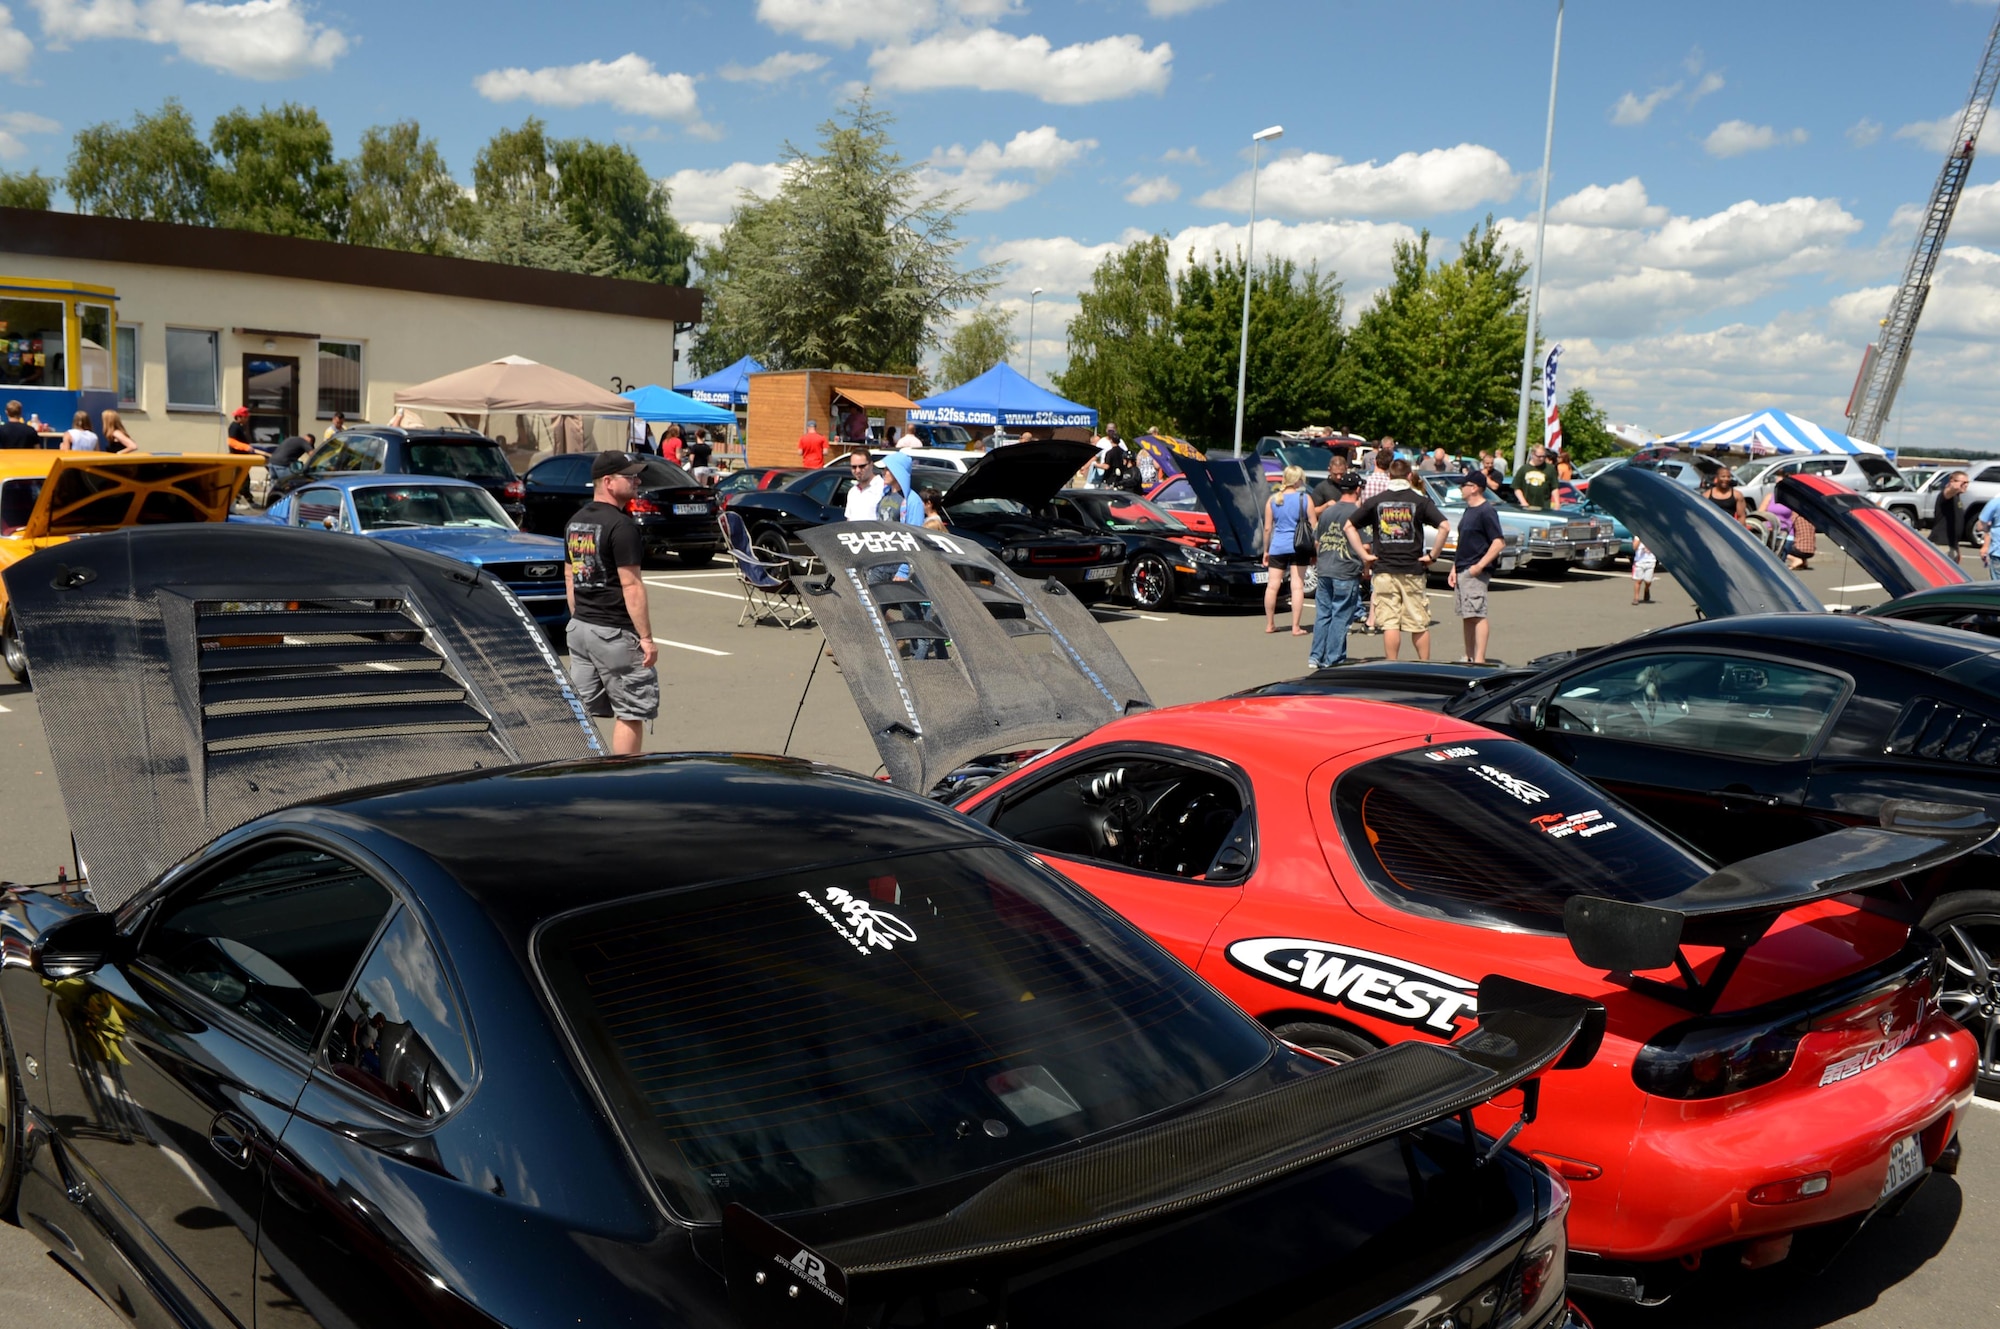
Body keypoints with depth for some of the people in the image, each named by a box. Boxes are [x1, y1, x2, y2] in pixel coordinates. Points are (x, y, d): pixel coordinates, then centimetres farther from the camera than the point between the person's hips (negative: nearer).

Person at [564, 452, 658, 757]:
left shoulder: (574, 522, 11)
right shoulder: (621, 526, -16)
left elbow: (569, 577, 16)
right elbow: (631, 586, -18)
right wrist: (646, 637, -15)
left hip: (579, 627, 9)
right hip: (614, 632, -9)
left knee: (582, 710, 12)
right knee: (630, 713, 0)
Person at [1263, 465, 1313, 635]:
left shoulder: (1272, 500, 3)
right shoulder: (1305, 499, -2)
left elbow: (1267, 528, 5)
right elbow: (1313, 527, -1)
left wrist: (1266, 550, 13)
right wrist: (1315, 550, 8)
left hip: (1277, 546, 2)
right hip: (1298, 546, -2)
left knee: (1272, 585, 8)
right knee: (1297, 586, -1)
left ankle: (1269, 624, 15)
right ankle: (1296, 627, -1)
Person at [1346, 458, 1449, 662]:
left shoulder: (1376, 501, 3)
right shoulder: (1420, 500, -1)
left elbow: (1349, 526, 3)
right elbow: (1444, 526, -11)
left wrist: (1364, 554, 3)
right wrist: (1432, 555, -3)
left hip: (1384, 570, 1)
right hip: (1414, 569, 0)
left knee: (1389, 624, 1)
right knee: (1420, 624, 8)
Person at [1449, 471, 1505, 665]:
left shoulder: (1486, 511, -11)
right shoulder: (1469, 511, 17)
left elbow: (1499, 542, -18)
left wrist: (1480, 565, -22)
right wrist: (1454, 569, 17)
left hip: (1475, 573, -9)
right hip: (1462, 573, 9)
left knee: (1477, 615, -12)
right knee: (1467, 617, 11)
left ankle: (1480, 660, -14)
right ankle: (1469, 658, 17)